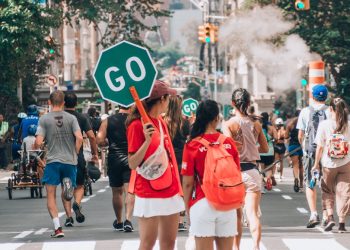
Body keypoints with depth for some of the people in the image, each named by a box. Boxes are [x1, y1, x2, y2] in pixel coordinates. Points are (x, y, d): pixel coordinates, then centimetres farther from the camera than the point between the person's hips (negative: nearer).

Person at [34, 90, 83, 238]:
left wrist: (35, 146, 14)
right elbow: (79, 138, -8)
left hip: (52, 161, -2)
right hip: (70, 161, 2)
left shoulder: (44, 119, -3)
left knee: (51, 195, 1)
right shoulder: (71, 118, 1)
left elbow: (38, 143, -9)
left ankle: (57, 227, -9)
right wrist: (75, 154, 7)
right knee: (67, 195, 19)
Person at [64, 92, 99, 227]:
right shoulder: (82, 118, -1)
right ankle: (77, 203, -18)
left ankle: (69, 216, 1)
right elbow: (91, 136, -7)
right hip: (78, 157, 0)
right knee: (79, 186, 13)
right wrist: (95, 154, 2)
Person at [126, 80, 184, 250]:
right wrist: (147, 140, -27)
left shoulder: (161, 122, 11)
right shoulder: (137, 125, -12)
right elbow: (132, 164, -13)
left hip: (170, 191, 8)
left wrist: (177, 186, 16)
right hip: (149, 194, -8)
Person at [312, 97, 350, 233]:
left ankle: (330, 216, 1)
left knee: (327, 191, 17)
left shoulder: (324, 124, -9)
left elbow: (320, 147, -6)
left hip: (328, 164, -1)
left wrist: (316, 164, 2)